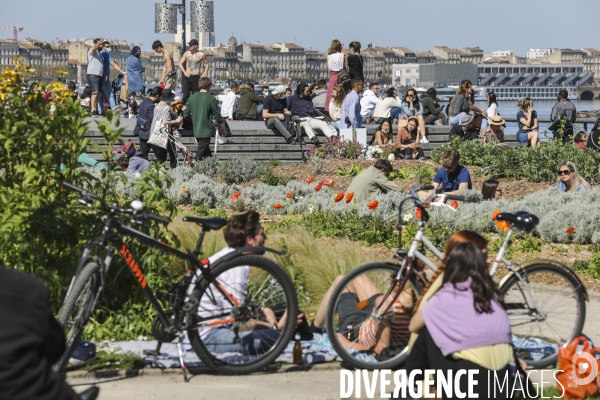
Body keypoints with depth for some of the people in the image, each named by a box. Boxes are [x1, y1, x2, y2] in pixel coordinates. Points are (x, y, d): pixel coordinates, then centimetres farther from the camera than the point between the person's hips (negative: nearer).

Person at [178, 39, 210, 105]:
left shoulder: (201, 55, 1)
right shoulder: (187, 53, 4)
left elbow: (207, 64, 14)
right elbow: (180, 63, 9)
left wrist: (204, 74, 3)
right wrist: (185, 72, -4)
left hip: (196, 77, 0)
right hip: (187, 77, 0)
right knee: (185, 94, -7)